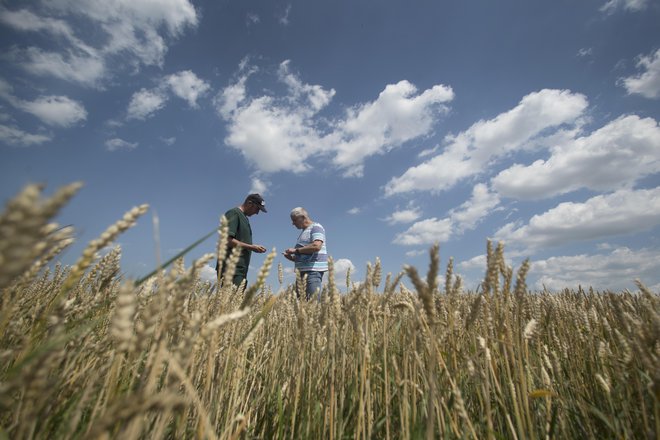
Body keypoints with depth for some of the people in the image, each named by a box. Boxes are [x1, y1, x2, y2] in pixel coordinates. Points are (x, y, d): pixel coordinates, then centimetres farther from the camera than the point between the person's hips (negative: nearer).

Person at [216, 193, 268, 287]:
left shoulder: (245, 218, 21)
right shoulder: (234, 213, -5)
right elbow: (228, 240, -16)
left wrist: (254, 248, 8)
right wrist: (251, 247, -12)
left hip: (241, 268, 9)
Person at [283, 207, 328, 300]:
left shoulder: (316, 227, -2)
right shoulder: (304, 232, 24)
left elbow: (317, 246, -20)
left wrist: (296, 250, -11)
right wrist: (292, 257, 10)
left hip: (313, 270, -9)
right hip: (303, 271, 9)